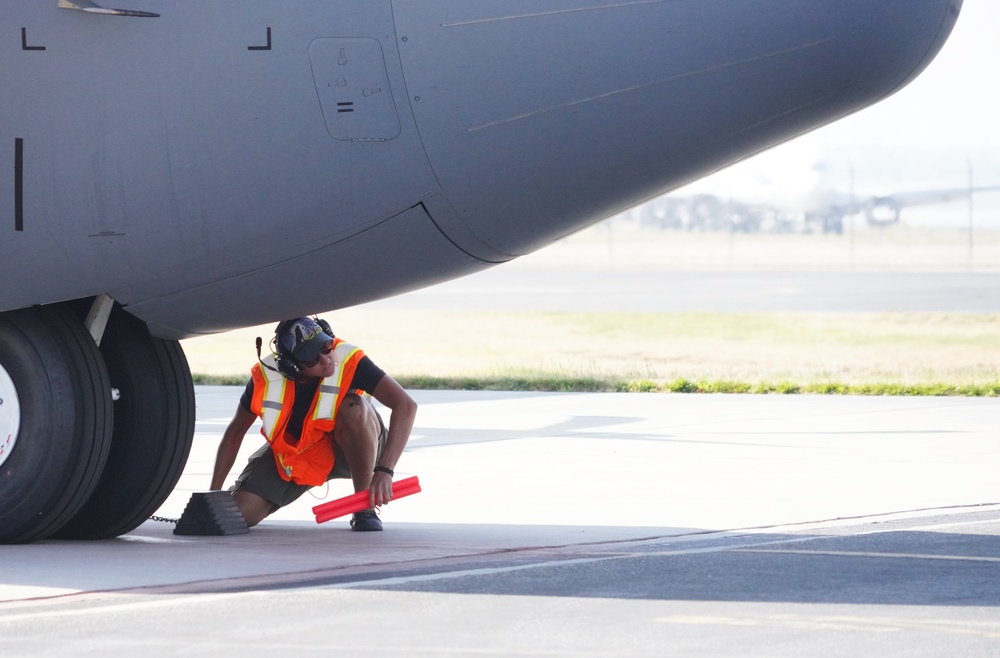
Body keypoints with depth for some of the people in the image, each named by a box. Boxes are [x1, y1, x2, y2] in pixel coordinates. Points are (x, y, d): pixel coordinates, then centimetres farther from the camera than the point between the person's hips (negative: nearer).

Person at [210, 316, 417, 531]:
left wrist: (384, 471, -46)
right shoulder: (265, 378, -20)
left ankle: (365, 509, -22)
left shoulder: (349, 361, -29)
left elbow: (405, 405, -36)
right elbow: (234, 434, -4)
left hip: (354, 447, -2)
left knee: (354, 408, -37)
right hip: (291, 454, 2)